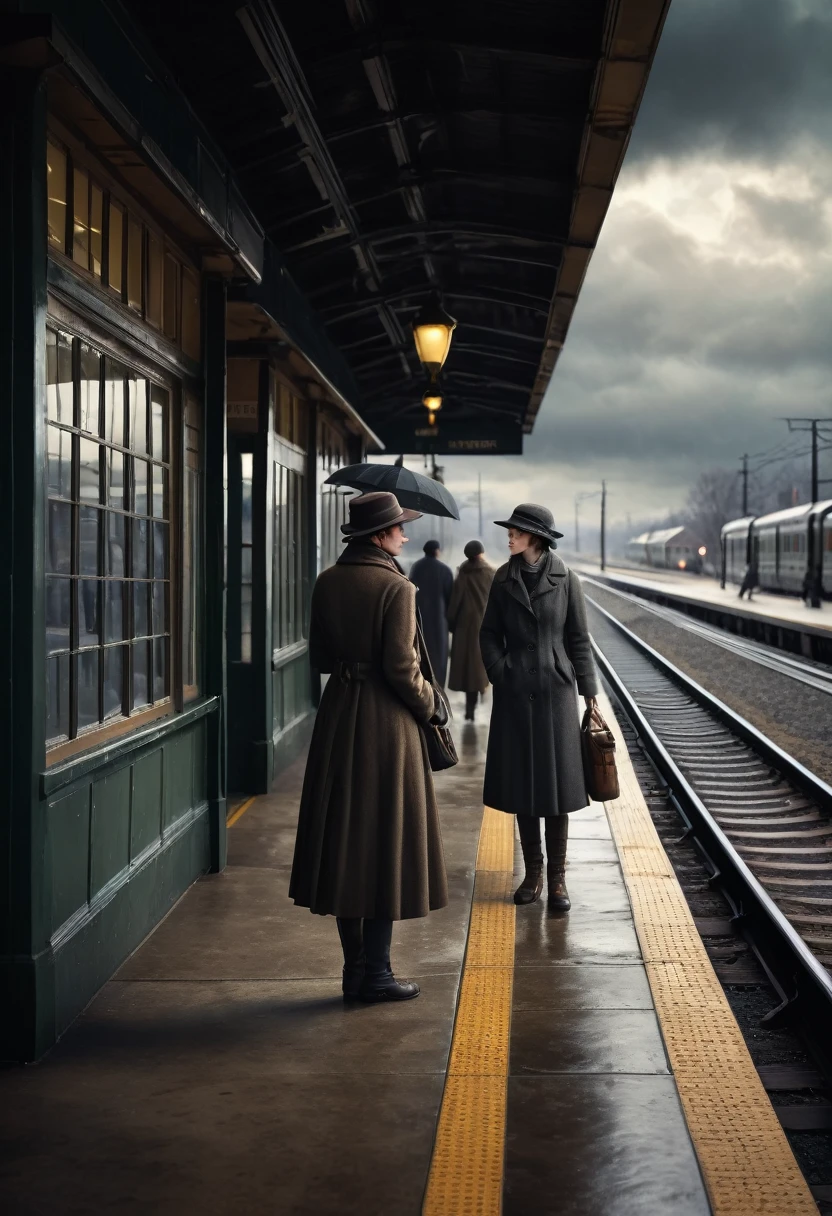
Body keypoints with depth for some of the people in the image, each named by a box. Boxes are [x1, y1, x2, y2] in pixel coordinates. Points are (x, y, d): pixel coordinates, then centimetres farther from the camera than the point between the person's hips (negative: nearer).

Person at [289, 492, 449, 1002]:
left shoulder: (327, 583, 5)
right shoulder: (395, 587, -14)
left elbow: (319, 657, 10)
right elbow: (400, 667, -17)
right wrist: (430, 705, -1)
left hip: (338, 716, 6)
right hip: (386, 720, -6)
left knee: (345, 835, 12)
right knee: (387, 838, 3)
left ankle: (355, 968, 19)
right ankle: (376, 973, 8)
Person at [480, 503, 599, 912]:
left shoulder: (565, 579, -2)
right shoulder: (503, 580, 3)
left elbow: (578, 637, 1)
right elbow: (489, 634, 8)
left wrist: (589, 690, 1)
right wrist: (500, 674, -5)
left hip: (555, 690, -2)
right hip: (515, 694, 2)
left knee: (557, 783, 1)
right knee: (521, 784, 6)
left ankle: (557, 877, 9)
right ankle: (532, 873, 17)